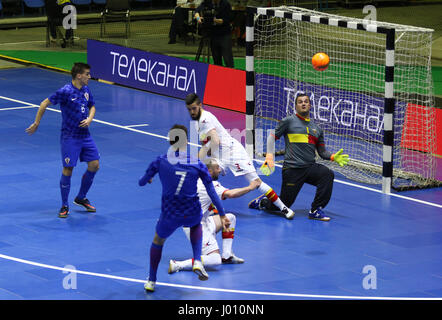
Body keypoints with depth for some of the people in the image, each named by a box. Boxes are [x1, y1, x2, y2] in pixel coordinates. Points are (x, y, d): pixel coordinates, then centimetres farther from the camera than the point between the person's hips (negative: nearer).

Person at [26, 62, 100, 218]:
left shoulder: (86, 90, 4)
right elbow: (45, 103, -9)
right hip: (70, 137, -7)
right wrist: (36, 123, -5)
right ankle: (64, 206, 10)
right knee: (67, 171, -6)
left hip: (85, 135, 7)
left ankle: (81, 198, 24)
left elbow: (92, 106, 20)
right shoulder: (66, 91, -17)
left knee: (94, 166, 5)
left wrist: (89, 119, -1)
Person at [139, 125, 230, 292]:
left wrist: (146, 179, 31)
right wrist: (222, 214, 4)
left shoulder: (160, 161, -7)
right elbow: (212, 192, -4)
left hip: (169, 215, -1)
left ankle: (151, 281, 36)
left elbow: (142, 182, 6)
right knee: (196, 224, 38)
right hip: (193, 214, 1)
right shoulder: (197, 164, -6)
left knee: (158, 241, 29)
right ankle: (197, 261, 17)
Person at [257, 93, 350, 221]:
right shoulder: (288, 121, 3)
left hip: (310, 167, 4)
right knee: (284, 204, -6)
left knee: (328, 174, -27)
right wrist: (269, 155, -12)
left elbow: (322, 152, 20)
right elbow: (272, 137, 2)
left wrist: (333, 157, 0)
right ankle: (263, 201, 28)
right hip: (292, 168, -4)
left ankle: (315, 210, -17)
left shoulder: (317, 128, 16)